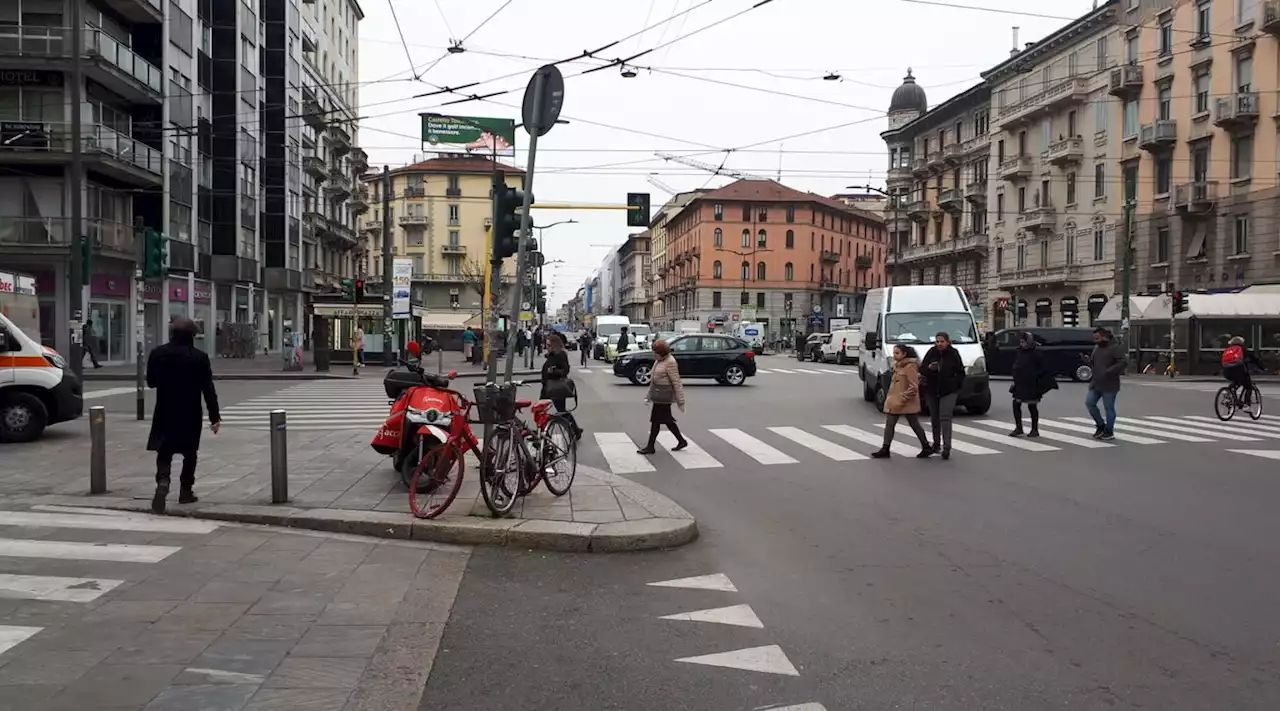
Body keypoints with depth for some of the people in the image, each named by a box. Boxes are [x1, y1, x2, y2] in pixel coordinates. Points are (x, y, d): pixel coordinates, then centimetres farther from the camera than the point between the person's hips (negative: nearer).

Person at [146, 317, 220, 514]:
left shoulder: (157, 354, -4)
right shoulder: (199, 357, -10)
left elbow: (151, 382, 7)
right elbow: (208, 390, -10)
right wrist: (214, 417, -7)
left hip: (165, 413, 1)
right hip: (191, 414, -1)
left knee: (164, 453, 5)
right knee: (189, 453, 15)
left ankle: (162, 482, -21)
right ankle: (186, 490, 20)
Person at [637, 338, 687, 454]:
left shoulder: (670, 363, -17)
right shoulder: (659, 361, 11)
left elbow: (676, 382, -17)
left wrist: (680, 401, -17)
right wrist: (648, 395, 20)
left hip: (663, 396, -9)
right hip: (658, 395, 9)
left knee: (655, 420, -3)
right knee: (667, 420, 15)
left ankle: (650, 447, 5)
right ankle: (682, 441, 25)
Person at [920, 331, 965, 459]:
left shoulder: (953, 354, -3)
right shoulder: (931, 353, 0)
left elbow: (961, 372, 5)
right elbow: (922, 369, -1)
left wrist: (957, 384, -4)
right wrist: (929, 368, -21)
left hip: (949, 392, -3)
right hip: (932, 391, 3)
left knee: (945, 418, -13)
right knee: (934, 418, 11)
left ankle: (947, 447, -16)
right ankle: (936, 444, 26)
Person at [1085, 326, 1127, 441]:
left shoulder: (1114, 348, -10)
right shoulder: (1096, 348, 13)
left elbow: (1124, 362, -19)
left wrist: (1109, 371, -25)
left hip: (1109, 385, -7)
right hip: (1095, 384, 7)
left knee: (1109, 408, 0)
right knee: (1089, 403, 2)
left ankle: (1109, 432, 12)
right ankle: (1101, 426, 18)